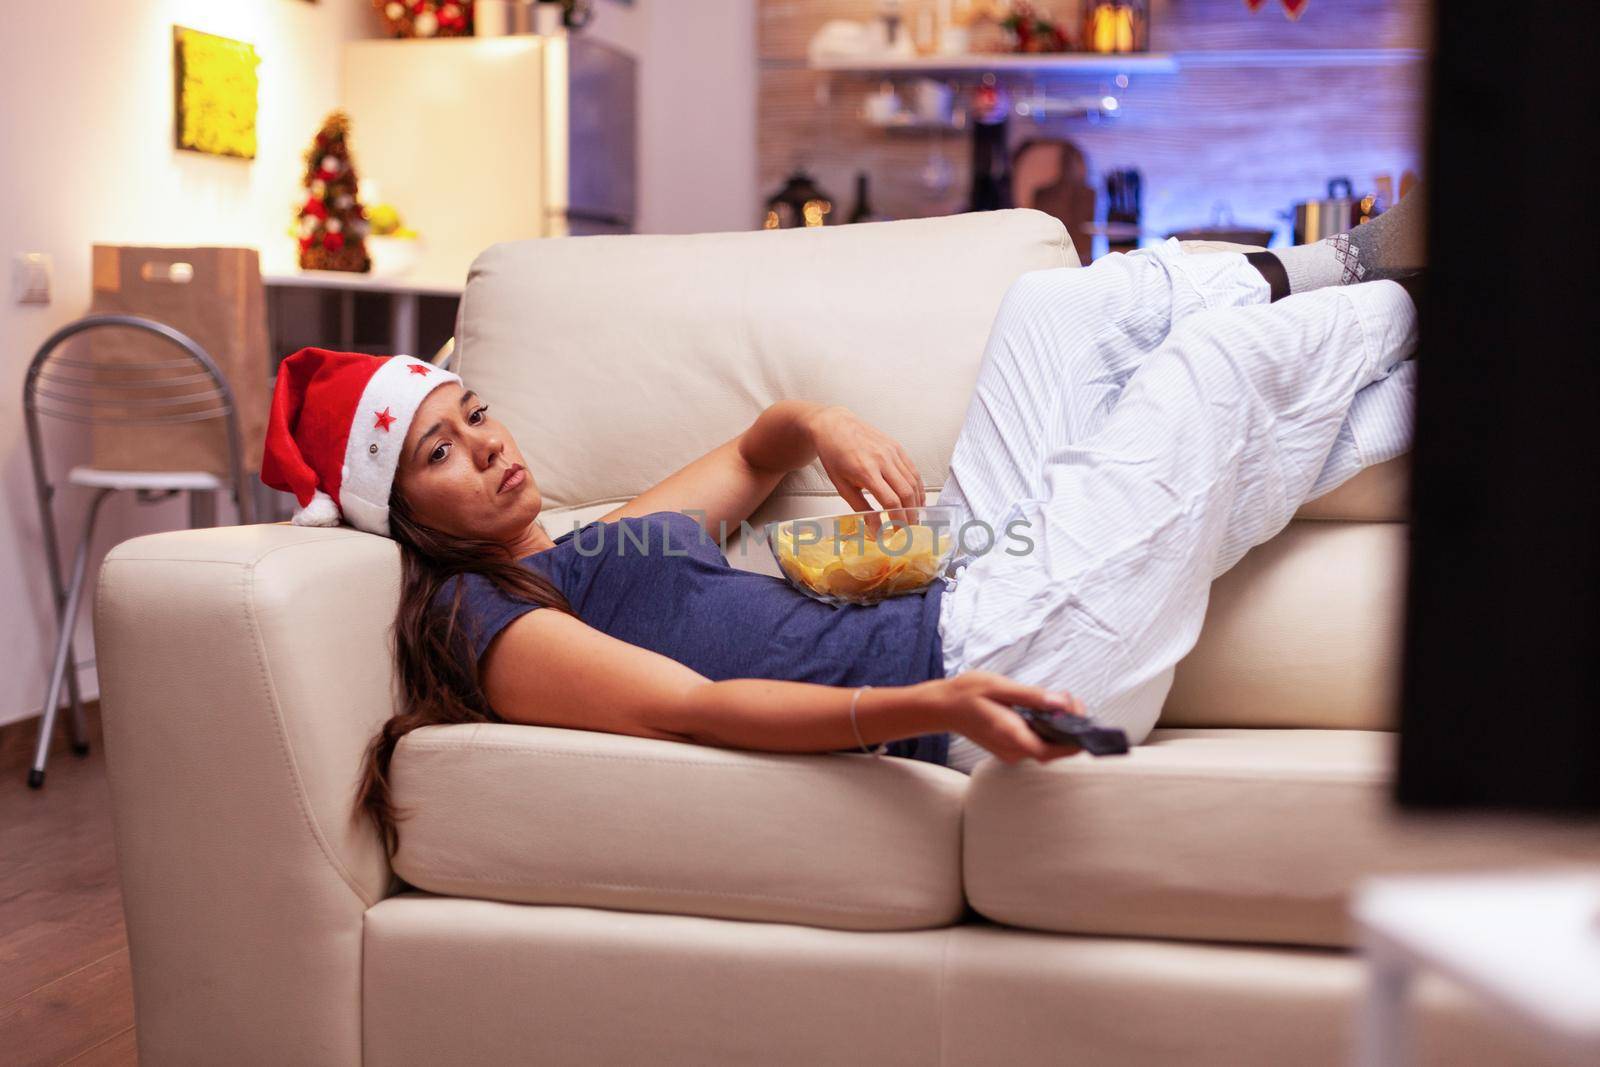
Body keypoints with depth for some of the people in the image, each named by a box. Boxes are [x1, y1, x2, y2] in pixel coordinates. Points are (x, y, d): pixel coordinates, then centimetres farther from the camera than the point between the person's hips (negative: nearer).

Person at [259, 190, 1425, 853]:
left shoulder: (601, 545, 18)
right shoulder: (488, 623, -10)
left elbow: (749, 454, 31)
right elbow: (699, 708, -23)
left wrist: (820, 424, 6)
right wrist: (928, 707, -37)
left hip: (964, 614, 9)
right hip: (983, 666, -9)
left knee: (1056, 302, 14)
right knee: (1225, 352, -2)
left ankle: (1342, 266, 28)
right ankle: (1403, 311, 28)